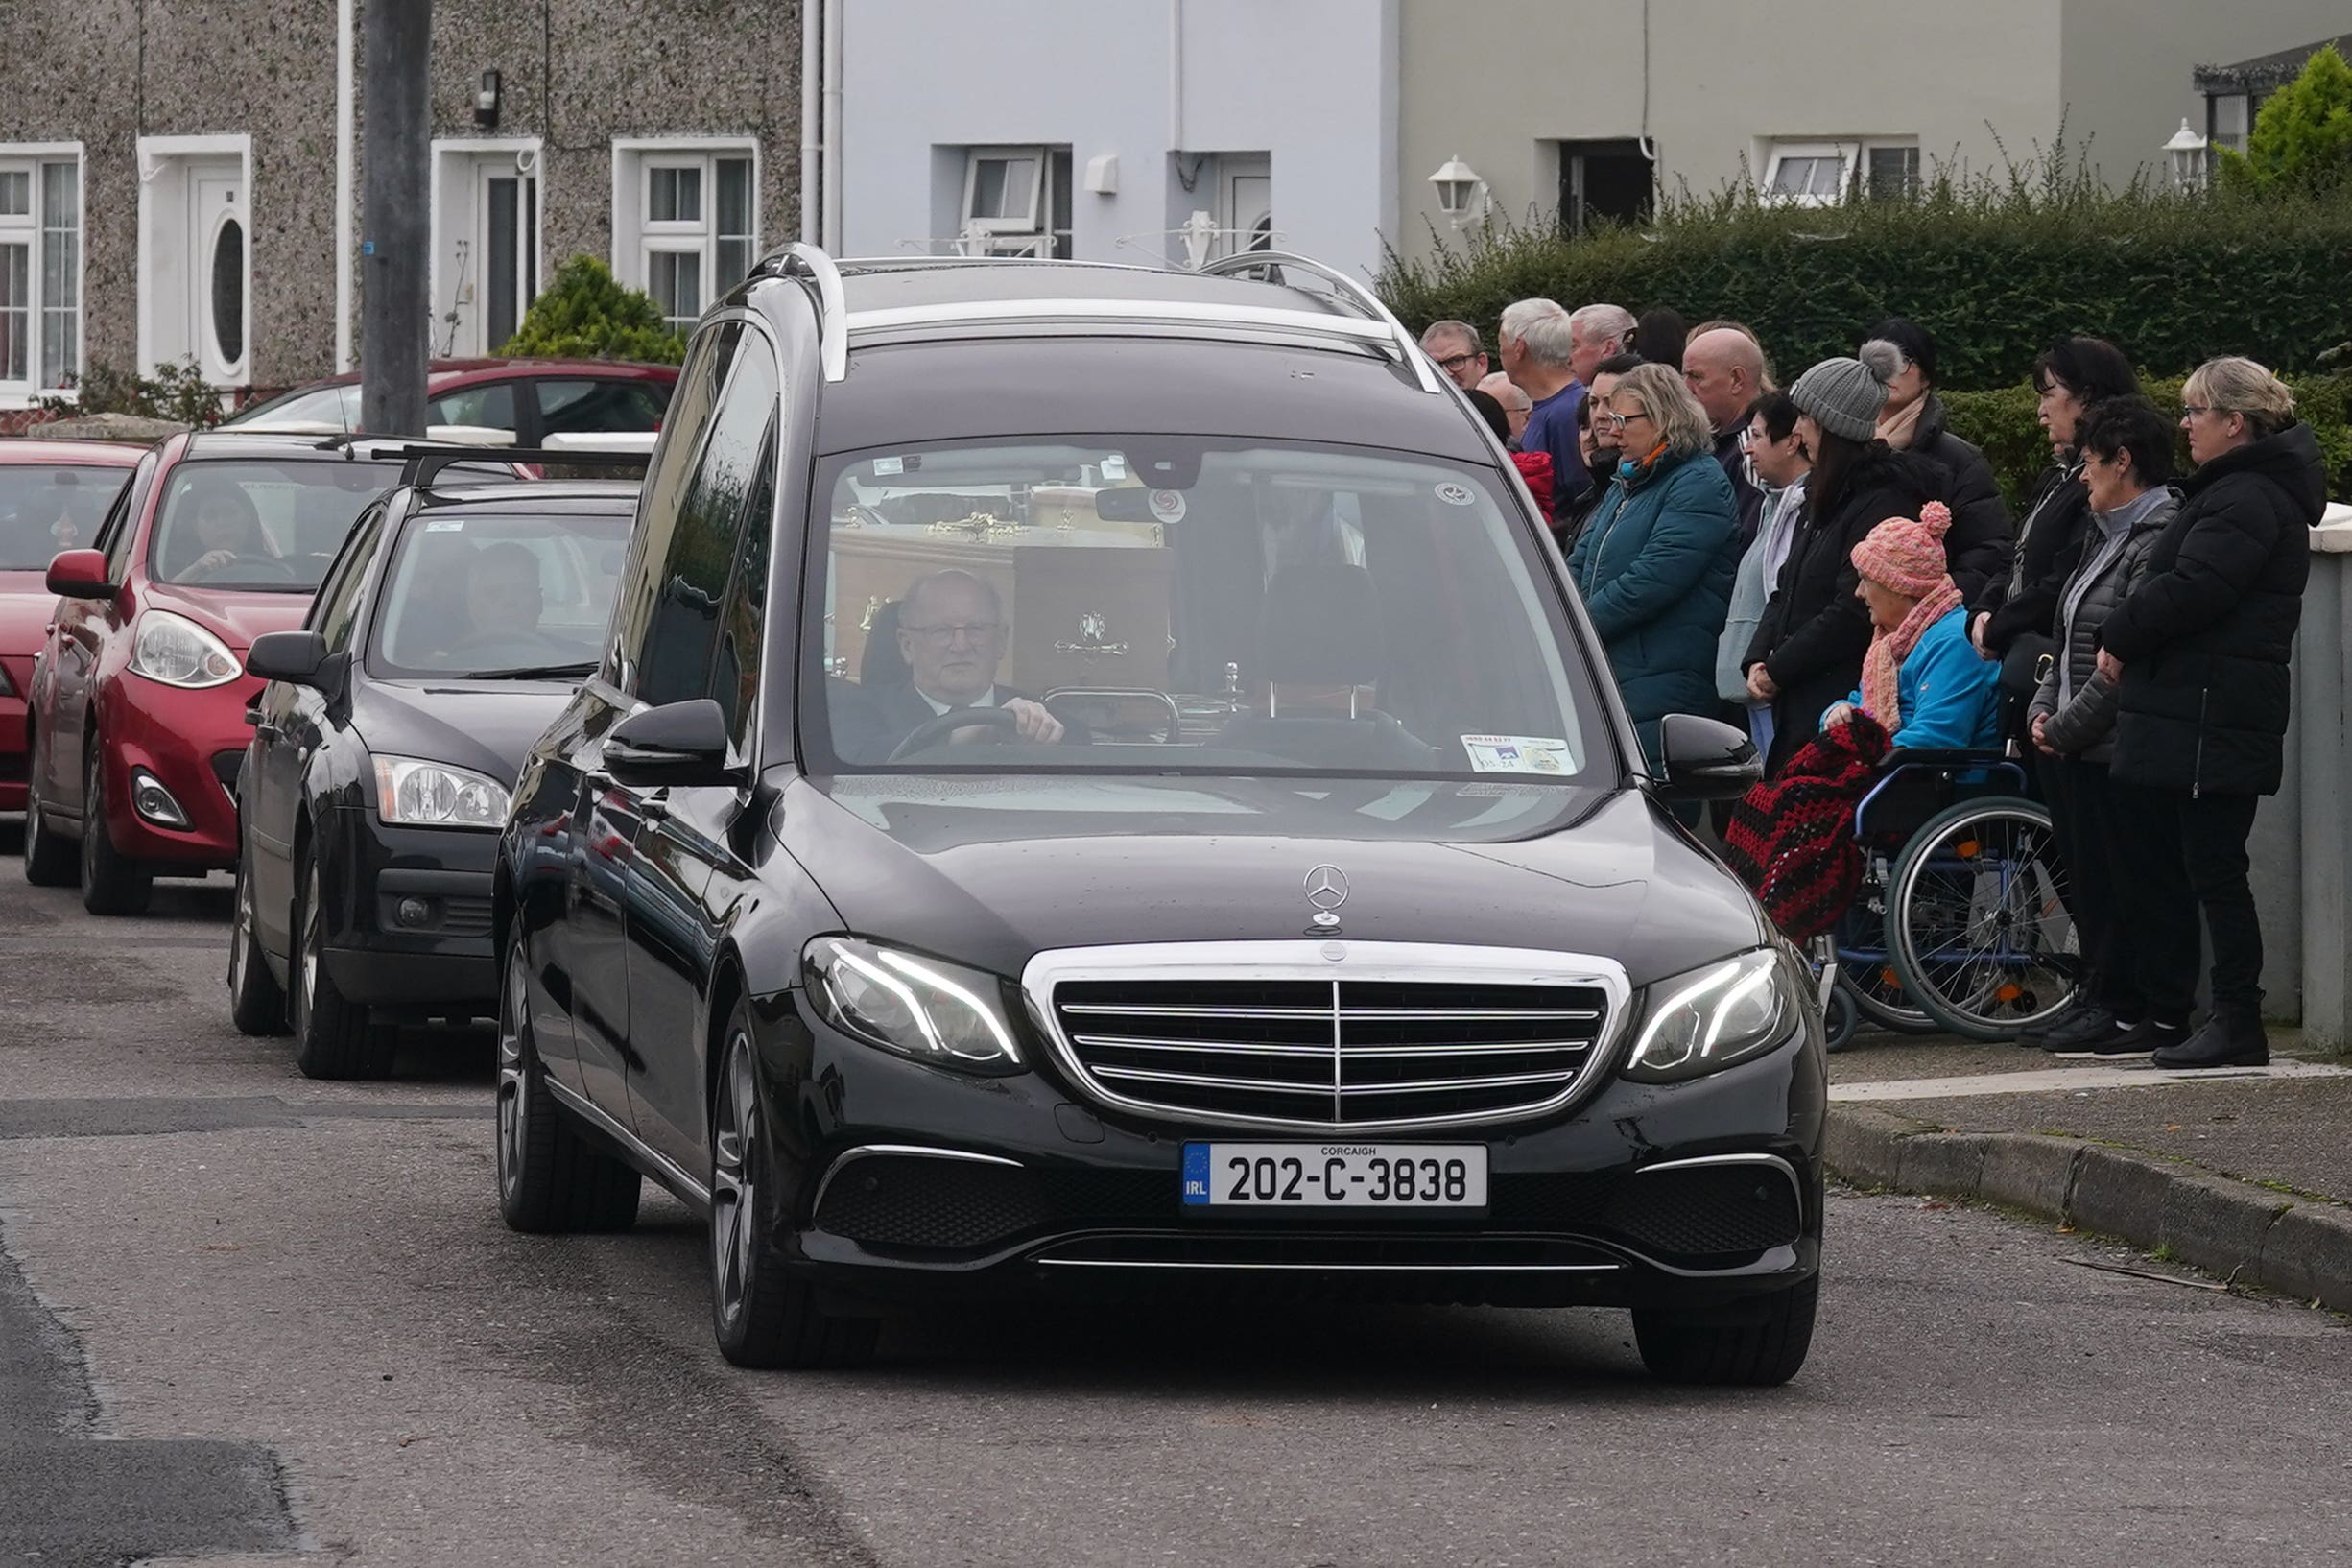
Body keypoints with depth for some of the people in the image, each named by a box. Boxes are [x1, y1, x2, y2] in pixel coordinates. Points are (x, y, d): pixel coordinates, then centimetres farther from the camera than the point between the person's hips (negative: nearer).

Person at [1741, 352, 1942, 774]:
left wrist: (1777, 670, -12)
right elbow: (1787, 592, 23)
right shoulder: (1823, 496, 19)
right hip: (1799, 707, 10)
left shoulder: (1883, 503, -12)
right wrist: (1758, 660, 6)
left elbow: (1854, 613, -18)